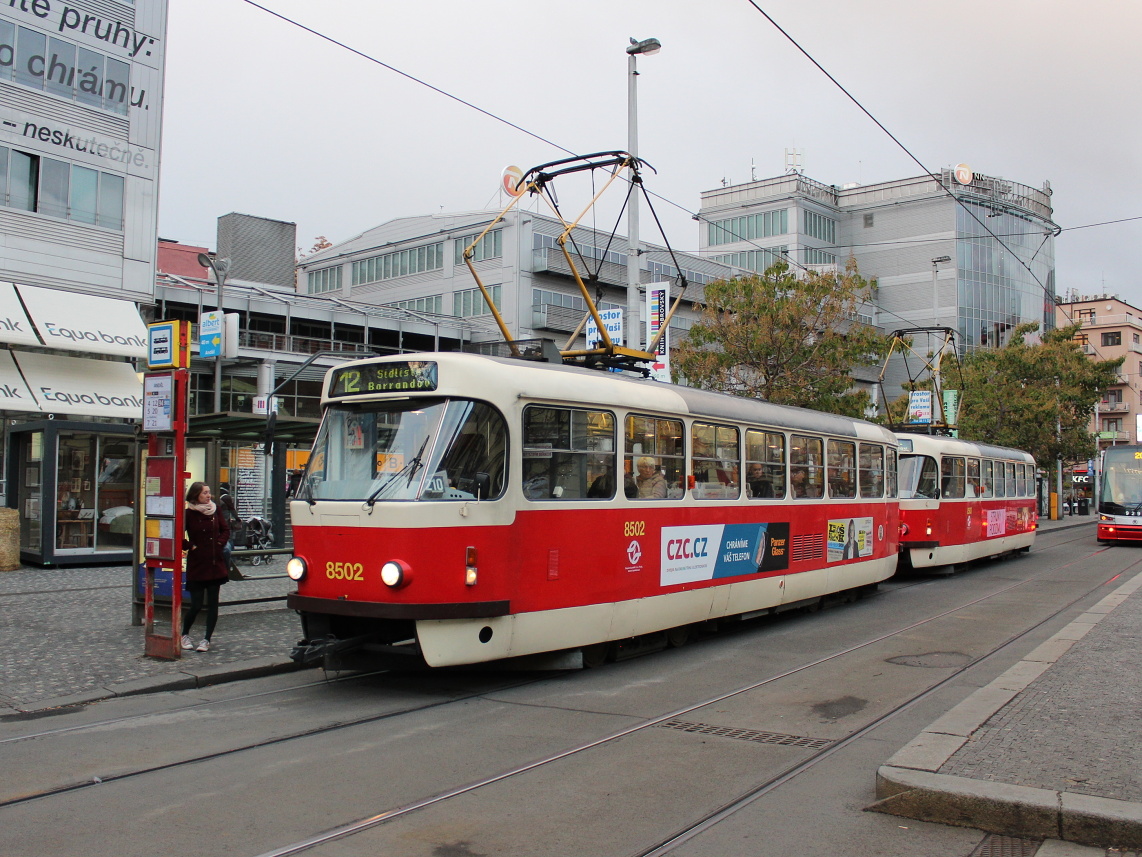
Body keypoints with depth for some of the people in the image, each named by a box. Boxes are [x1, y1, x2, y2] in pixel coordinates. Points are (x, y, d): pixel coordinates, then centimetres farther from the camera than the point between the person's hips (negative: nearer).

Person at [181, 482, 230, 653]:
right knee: (196, 605, -2)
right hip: (196, 565, -4)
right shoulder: (189, 513, -9)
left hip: (216, 565, 4)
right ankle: (185, 635, 23)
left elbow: (225, 530, 16)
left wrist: (220, 543, 3)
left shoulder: (215, 511, 5)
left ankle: (207, 640, 11)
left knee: (212, 603, 3)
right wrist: (190, 547, -7)